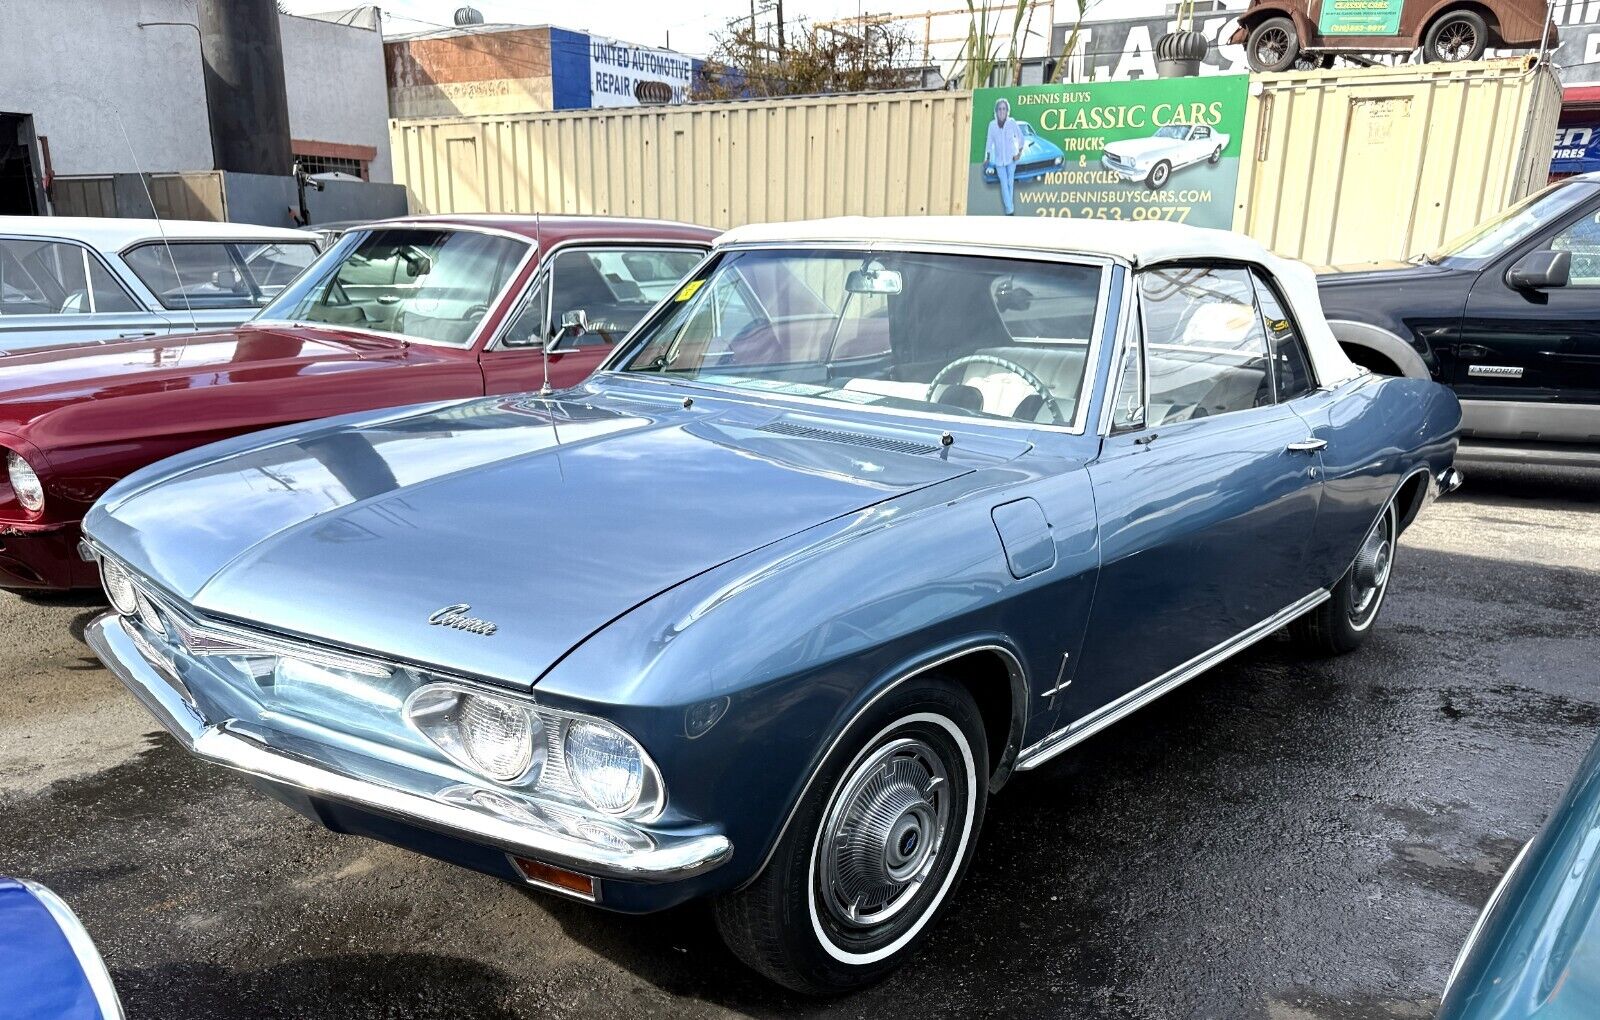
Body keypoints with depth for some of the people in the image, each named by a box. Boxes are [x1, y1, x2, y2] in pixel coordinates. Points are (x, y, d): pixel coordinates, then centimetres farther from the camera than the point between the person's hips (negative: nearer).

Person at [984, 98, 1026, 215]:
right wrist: (987, 157, 4)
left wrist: (1020, 153, -3)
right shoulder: (992, 124, -5)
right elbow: (989, 141, 4)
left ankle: (1009, 205, 19)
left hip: (1011, 157, 0)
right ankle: (1009, 210, -5)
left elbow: (1020, 137, 2)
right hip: (998, 159, 0)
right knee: (1004, 184, -4)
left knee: (1010, 182, 6)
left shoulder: (1012, 123, -8)